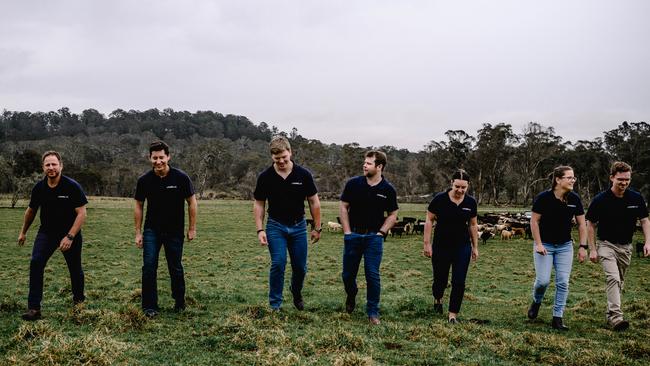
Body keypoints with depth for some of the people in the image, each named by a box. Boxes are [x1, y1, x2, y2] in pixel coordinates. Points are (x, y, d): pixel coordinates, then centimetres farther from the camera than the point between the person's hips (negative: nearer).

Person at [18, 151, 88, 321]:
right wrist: (23, 232, 22)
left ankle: (79, 300, 35)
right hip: (46, 232, 3)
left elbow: (81, 213, -18)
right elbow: (31, 211, 13)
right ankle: (34, 308, -14)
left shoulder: (72, 187, -18)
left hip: (70, 233, -2)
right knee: (35, 263, -16)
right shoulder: (39, 188, -5)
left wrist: (70, 237, -25)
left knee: (75, 269, 8)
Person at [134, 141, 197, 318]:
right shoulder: (144, 180, -8)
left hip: (175, 231, -1)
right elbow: (138, 206, 3)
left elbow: (191, 202, -3)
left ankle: (180, 301, 29)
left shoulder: (180, 178, -13)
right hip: (152, 230, 1)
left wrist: (192, 228, -2)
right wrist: (138, 233, 1)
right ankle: (150, 306, 1)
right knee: (149, 266, -9)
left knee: (175, 268, 8)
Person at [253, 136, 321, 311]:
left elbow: (314, 201, -2)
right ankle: (275, 304, 0)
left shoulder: (303, 174, -10)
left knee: (300, 266, 7)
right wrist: (260, 230, -9)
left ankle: (296, 292, 37)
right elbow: (259, 204, -1)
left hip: (298, 226, 1)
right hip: (276, 226, -1)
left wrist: (317, 228, -1)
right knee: (278, 263, -13)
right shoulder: (265, 177, -9)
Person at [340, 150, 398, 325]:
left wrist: (381, 232, -5)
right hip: (353, 235, 1)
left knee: (372, 275, -3)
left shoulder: (388, 190, -3)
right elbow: (343, 207, 3)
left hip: (374, 237, -1)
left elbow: (393, 215, 6)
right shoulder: (353, 183, -3)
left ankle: (373, 312, 7)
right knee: (348, 274, 8)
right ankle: (351, 296, 39)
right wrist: (347, 231, -2)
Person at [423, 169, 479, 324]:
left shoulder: (470, 202, -3)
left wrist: (475, 247, 11)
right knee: (440, 279, 10)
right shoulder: (440, 199, -12)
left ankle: (453, 314, 8)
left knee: (459, 282, -4)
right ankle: (438, 299, 43)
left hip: (462, 247, 2)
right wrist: (427, 243, -7)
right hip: (441, 246, -1)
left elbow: (473, 225, 9)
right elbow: (429, 220, -4)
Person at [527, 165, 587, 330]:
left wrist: (583, 246, -2)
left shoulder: (575, 199, -4)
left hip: (565, 246, 3)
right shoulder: (543, 198, -15)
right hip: (544, 245, -3)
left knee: (563, 282, -2)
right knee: (543, 280, -8)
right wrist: (538, 244, -11)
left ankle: (557, 318, 7)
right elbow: (534, 221, -8)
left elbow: (581, 224, 3)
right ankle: (536, 302, 25)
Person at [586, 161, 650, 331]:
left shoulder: (636, 198, -6)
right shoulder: (600, 200, -14)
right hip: (607, 244, -4)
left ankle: (610, 313, 27)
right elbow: (591, 224, -4)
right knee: (612, 278, -20)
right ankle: (616, 316, -25)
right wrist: (592, 249, -7)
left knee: (619, 281, 13)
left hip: (625, 246, 4)